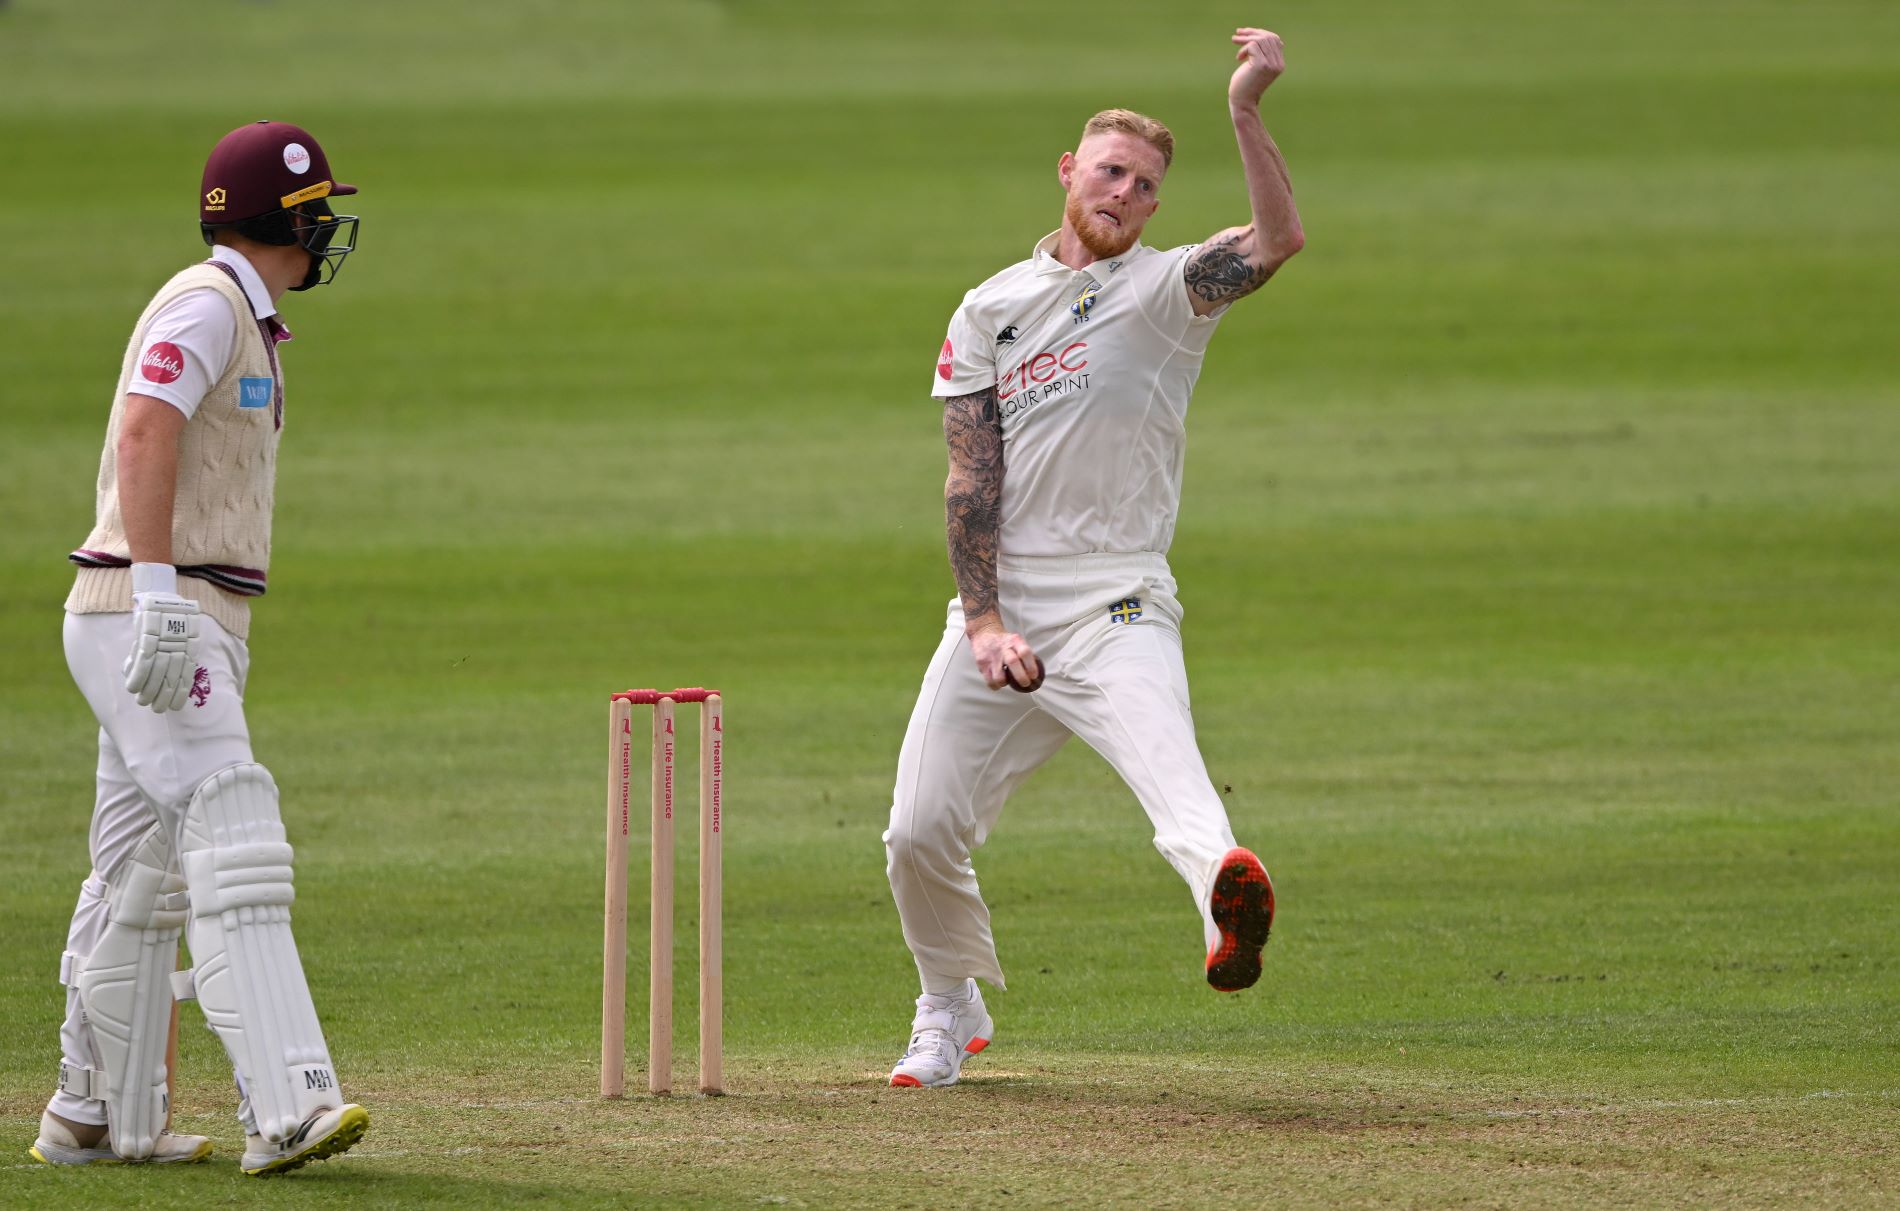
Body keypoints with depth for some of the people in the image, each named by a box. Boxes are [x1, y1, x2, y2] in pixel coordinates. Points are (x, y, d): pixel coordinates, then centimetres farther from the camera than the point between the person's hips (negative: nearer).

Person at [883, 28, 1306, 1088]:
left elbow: (1278, 243, -16)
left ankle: (1226, 887, -61)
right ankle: (953, 1013, 27)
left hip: (1117, 613, -4)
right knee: (920, 835, 2)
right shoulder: (991, 310, 13)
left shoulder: (1168, 290, 5)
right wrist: (985, 622, -8)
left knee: (1170, 766, -31)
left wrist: (1247, 112, -27)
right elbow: (972, 476, 5)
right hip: (1000, 614, 4)